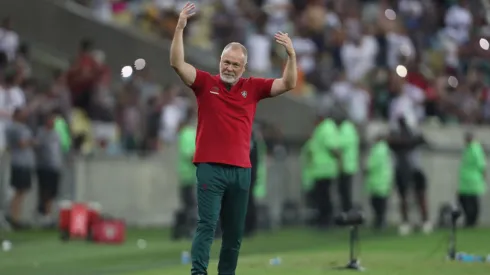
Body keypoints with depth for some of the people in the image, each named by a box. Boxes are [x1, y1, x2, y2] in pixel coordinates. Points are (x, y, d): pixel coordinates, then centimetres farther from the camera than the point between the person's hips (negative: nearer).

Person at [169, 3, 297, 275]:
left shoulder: (253, 87, 9)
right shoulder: (205, 83, 2)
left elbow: (288, 84, 3)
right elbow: (177, 63, -9)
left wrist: (291, 54, -13)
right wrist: (180, 28, -19)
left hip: (241, 169, 3)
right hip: (210, 167, -3)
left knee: (235, 231, 8)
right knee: (207, 225, -11)